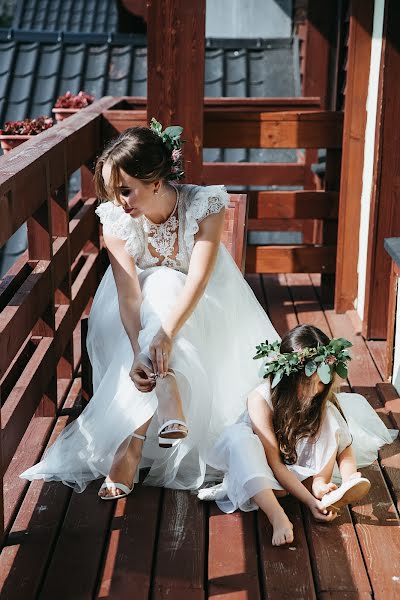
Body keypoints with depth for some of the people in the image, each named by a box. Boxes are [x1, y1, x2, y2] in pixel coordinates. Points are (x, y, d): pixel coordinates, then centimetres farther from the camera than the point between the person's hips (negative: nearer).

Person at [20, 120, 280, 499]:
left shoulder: (204, 204, -28)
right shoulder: (116, 219, -24)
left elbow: (197, 278, -36)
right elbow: (129, 293, -32)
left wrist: (166, 334, -51)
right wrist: (136, 353, -47)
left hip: (198, 304, -1)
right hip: (142, 312, 1)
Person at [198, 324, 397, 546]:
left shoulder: (322, 398, -18)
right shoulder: (260, 399, -30)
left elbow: (345, 444, -16)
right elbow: (275, 463, -31)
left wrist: (349, 480, -37)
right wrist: (310, 501, -40)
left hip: (300, 460, 2)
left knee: (328, 417, -24)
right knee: (238, 437, -38)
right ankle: (278, 517, -50)